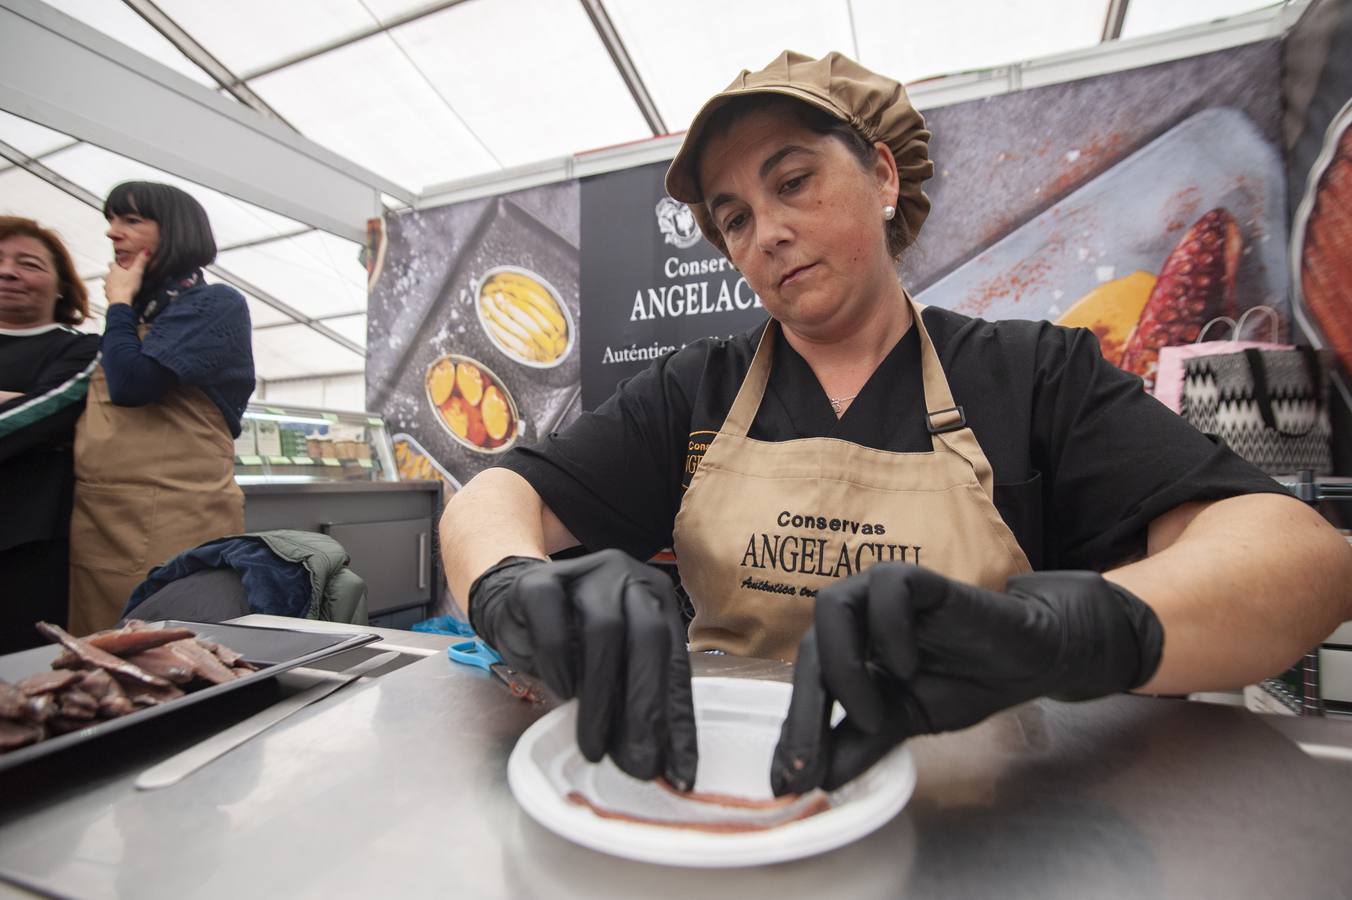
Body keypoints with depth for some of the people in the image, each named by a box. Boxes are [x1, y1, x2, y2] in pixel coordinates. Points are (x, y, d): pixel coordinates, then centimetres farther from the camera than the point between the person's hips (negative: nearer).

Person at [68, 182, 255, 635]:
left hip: (174, 520, -8)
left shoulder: (216, 304, -4)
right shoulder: (139, 313, 19)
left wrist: (119, 303, -2)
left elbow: (131, 384, -15)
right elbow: (99, 407, 24)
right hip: (96, 516, 8)